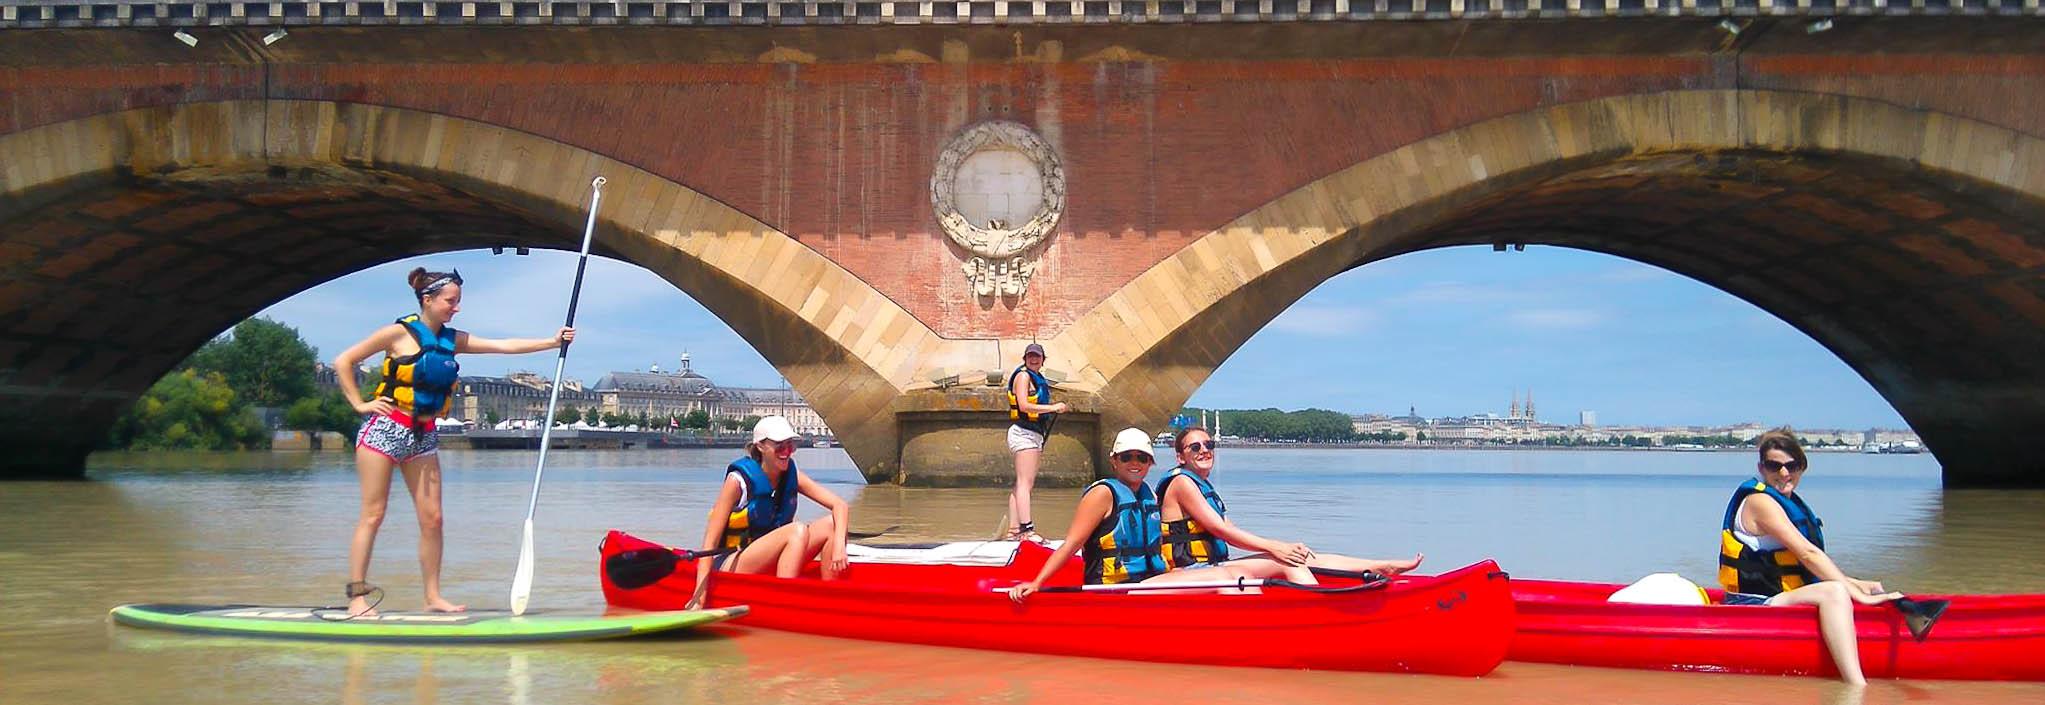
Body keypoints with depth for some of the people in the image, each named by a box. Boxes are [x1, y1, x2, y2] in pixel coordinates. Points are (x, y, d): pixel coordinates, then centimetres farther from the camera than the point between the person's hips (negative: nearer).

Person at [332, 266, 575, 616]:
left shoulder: (453, 340, 9)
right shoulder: (400, 333, -7)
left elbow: (504, 346, 5)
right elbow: (343, 362, -4)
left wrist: (552, 342, -1)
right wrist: (360, 404, -7)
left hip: (424, 436, 6)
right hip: (386, 428, -6)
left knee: (432, 518, 2)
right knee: (372, 515, -6)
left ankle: (433, 596, 9)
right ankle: (357, 596, -3)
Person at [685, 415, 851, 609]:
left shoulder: (792, 476, 2)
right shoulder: (739, 480, -14)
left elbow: (841, 506, -5)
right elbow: (710, 542, -17)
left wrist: (838, 544, -25)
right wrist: (700, 596, -26)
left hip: (772, 566, 6)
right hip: (733, 566, -6)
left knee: (830, 525, -11)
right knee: (798, 530, -28)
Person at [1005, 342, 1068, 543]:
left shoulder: (1038, 379, 21)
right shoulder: (1023, 376, -7)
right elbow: (1024, 405, -19)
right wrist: (1053, 408, -18)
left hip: (1034, 434, 10)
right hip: (1024, 433, -10)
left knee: (1024, 484, 8)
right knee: (1024, 482, -16)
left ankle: (1013, 530, 9)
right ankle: (1026, 530, -23)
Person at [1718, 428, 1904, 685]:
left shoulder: (1789, 502, 18)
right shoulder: (1759, 501, -12)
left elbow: (1810, 566, 17)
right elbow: (1808, 554, -20)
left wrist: (1855, 584, 4)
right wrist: (1860, 595, -22)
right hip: (1753, 606, -11)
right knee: (1833, 592, -31)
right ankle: (1858, 694, -46)